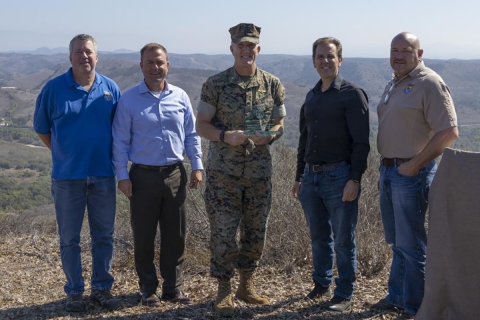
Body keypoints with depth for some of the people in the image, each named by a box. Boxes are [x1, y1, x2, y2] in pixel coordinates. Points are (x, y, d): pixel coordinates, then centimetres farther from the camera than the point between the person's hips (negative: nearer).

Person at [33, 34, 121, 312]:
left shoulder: (110, 88, 0)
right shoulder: (54, 89, -5)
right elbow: (42, 130, 5)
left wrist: (111, 158, 4)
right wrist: (65, 154, 4)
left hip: (103, 175, 2)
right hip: (67, 177, -2)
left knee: (104, 235, 10)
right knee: (69, 238, 6)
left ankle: (102, 287, 23)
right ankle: (74, 291, 19)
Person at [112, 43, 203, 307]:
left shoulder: (180, 97, 5)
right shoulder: (129, 100, -3)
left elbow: (191, 135, 11)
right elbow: (120, 141, -2)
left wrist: (197, 166, 5)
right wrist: (122, 175, -6)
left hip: (175, 174, 3)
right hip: (143, 176, -2)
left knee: (175, 235, 8)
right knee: (144, 236, 6)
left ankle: (173, 288, 20)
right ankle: (148, 289, 19)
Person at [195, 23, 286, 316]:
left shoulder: (273, 85, 2)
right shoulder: (215, 84, -5)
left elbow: (279, 123, 9)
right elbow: (202, 125, -2)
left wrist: (268, 136, -14)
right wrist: (226, 136, -21)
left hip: (260, 172, 3)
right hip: (223, 173, -3)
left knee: (256, 233, 10)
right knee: (223, 233, -2)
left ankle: (247, 285, 29)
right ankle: (224, 291, 14)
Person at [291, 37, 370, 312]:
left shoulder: (352, 94, -7)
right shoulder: (311, 97, 14)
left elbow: (361, 142, -12)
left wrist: (354, 179, -19)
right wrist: (299, 177, 19)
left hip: (339, 176, -6)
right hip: (311, 176, 6)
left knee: (344, 240, 2)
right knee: (319, 237, 15)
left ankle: (345, 295, 11)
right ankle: (321, 284, 29)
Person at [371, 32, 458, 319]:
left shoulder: (430, 84, -13)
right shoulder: (393, 85, 15)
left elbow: (449, 132, -19)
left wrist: (414, 165, -18)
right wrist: (385, 171, 17)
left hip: (412, 173, -9)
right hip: (389, 170, 9)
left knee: (411, 245, -2)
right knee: (397, 242, 18)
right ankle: (397, 296, 30)